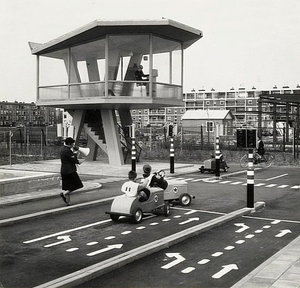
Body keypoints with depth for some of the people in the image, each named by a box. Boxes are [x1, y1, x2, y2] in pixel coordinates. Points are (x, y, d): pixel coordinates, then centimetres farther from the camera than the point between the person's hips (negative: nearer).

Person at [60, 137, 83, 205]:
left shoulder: (62, 150, 14)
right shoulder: (68, 151, -17)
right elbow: (74, 160, -15)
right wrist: (75, 154, 2)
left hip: (63, 170, 9)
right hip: (70, 171, -9)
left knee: (68, 187, 12)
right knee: (76, 185, 2)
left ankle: (68, 201, 13)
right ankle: (64, 194, -8)